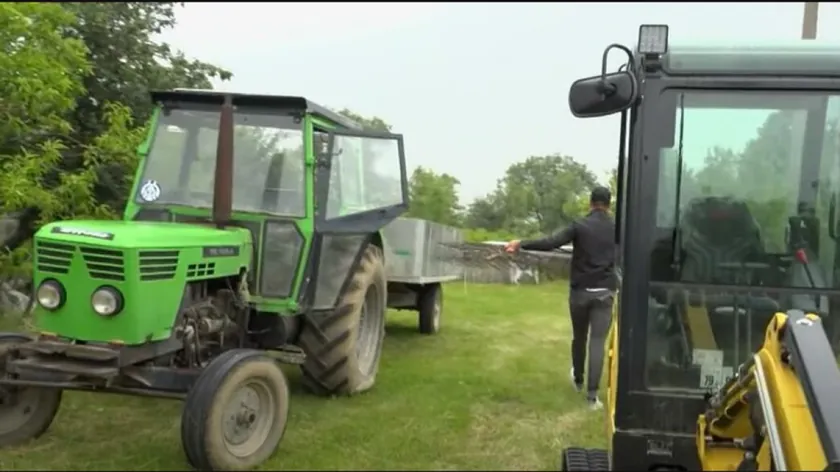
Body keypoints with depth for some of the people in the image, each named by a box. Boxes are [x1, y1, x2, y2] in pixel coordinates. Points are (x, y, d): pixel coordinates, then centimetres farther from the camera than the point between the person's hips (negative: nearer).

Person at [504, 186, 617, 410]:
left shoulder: (579, 226, -6)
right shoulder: (616, 228, 4)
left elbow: (550, 243, -17)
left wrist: (521, 244, -12)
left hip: (580, 291, 0)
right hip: (604, 292, 1)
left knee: (579, 337, 19)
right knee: (597, 342, -1)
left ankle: (577, 379, 40)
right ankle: (592, 395, -6)